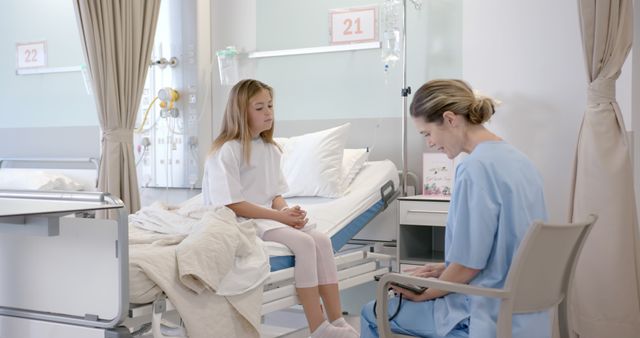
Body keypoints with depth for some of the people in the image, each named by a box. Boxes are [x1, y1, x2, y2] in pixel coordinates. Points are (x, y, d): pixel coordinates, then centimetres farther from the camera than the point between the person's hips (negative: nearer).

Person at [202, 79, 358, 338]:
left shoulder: (271, 149, 12)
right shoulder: (227, 151, -13)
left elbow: (275, 195, 13)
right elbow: (231, 204, -19)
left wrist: (287, 212, -10)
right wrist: (279, 216, -19)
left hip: (271, 216, 8)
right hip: (239, 221, -7)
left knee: (321, 240, -14)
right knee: (303, 243, -26)